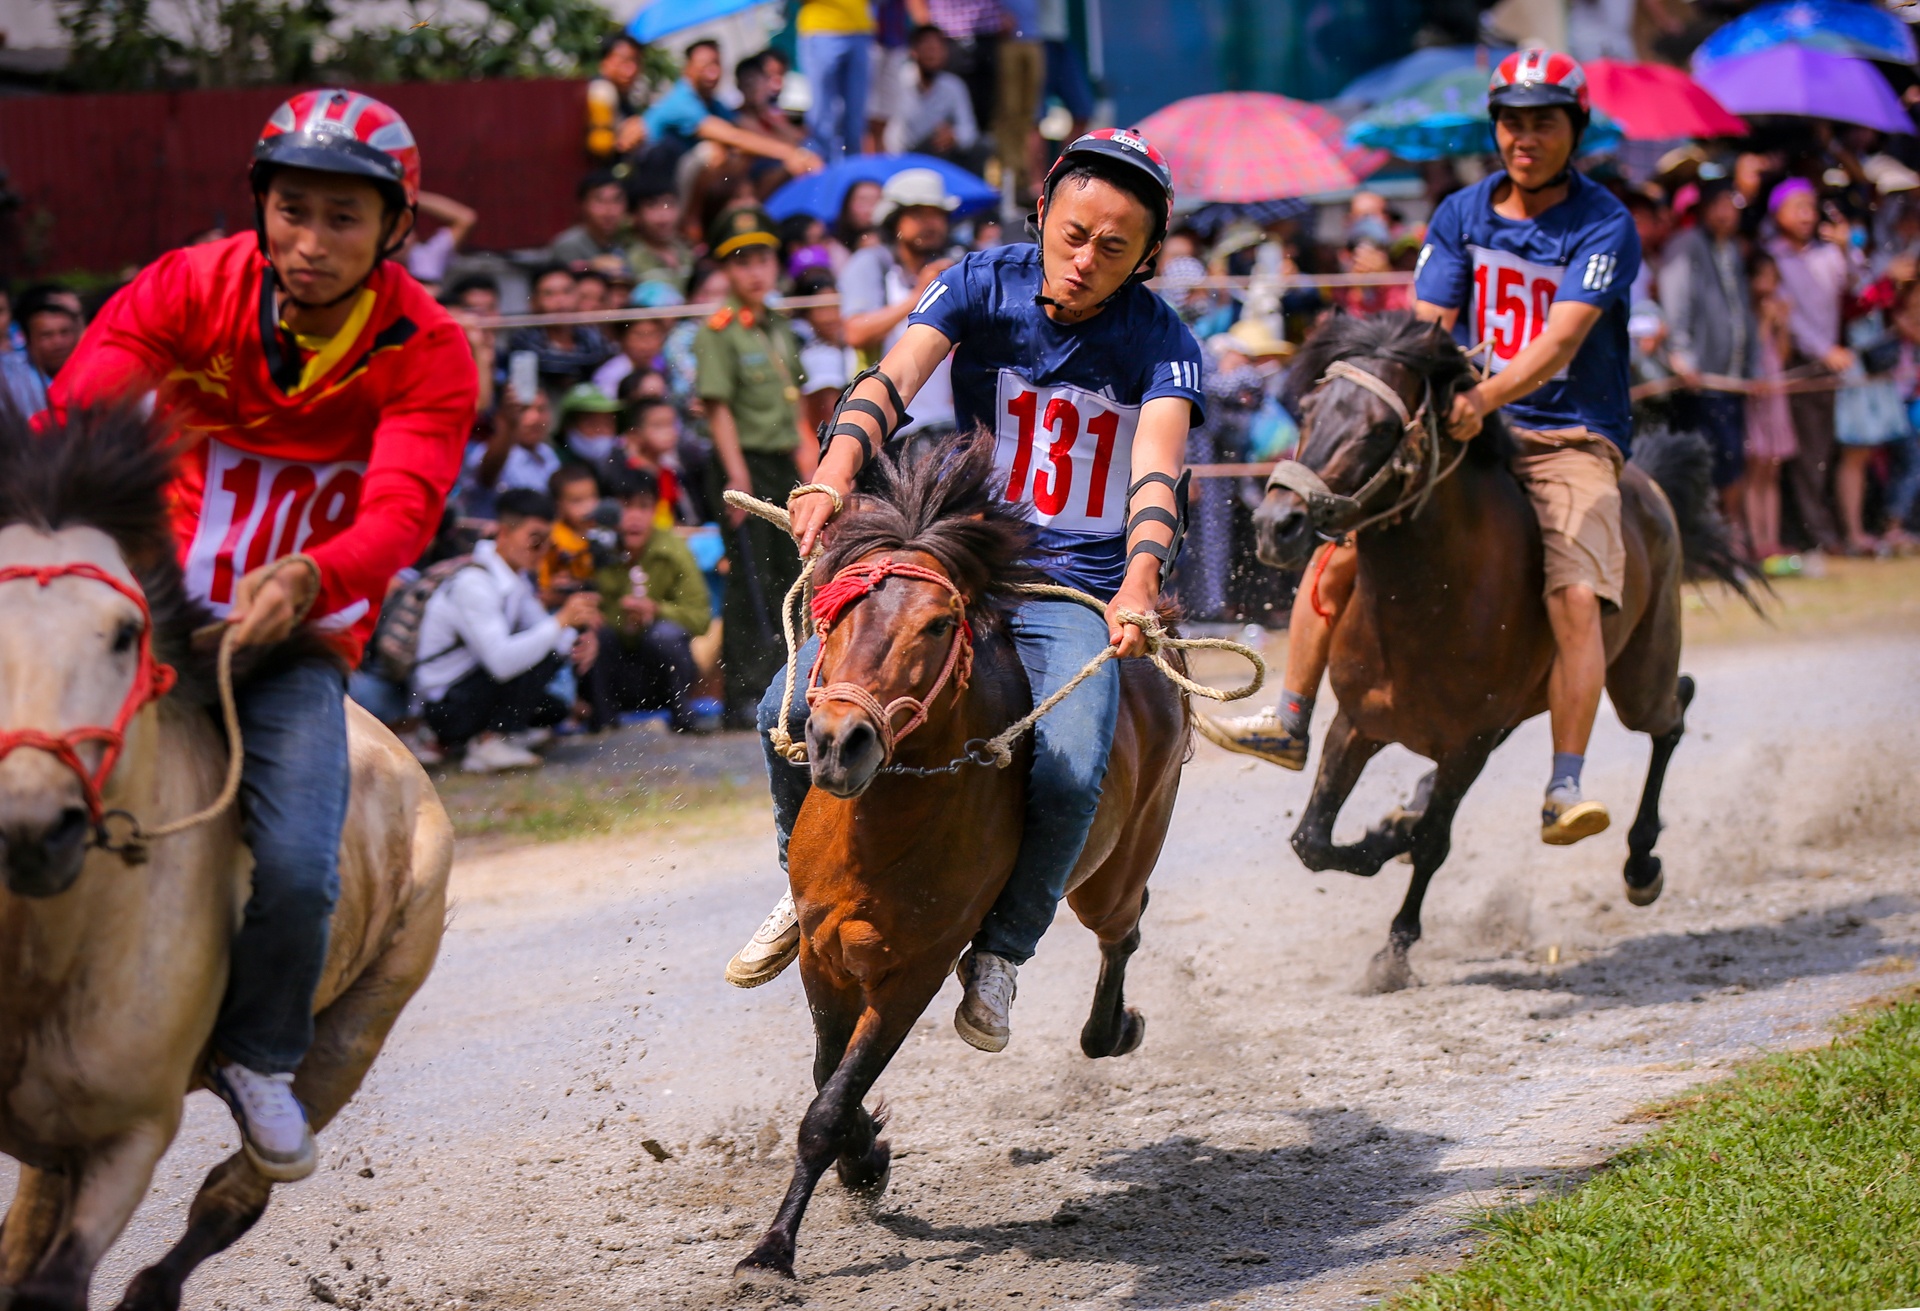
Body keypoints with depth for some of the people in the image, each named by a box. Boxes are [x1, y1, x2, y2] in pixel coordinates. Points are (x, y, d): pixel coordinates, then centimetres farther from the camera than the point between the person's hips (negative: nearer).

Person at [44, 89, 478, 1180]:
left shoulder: (427, 353, -8)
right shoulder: (189, 291, -7)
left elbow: (402, 512, -23)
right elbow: (73, 423, -18)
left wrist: (308, 580, -45)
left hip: (297, 642, 0)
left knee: (298, 873, -16)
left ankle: (262, 1057, 13)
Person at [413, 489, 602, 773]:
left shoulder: (517, 576, 8)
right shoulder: (473, 584, -23)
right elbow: (501, 661, -33)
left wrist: (581, 640, -11)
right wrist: (563, 620, -32)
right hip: (446, 706, -10)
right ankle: (493, 743, -16)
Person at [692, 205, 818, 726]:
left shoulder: (781, 328, 14)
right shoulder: (719, 331, -9)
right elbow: (718, 407, -14)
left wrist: (807, 466, 13)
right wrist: (737, 476, -20)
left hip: (785, 467, 8)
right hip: (748, 465, -8)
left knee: (788, 578, 11)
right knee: (749, 583, -7)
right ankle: (745, 696, -4)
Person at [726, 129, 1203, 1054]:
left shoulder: (1161, 343, -7)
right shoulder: (984, 285, -3)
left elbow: (1156, 466, -25)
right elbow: (893, 379, -19)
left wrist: (1140, 580, -45)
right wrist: (835, 475, -39)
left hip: (1079, 589, -2)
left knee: (1069, 773, -29)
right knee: (793, 708, -17)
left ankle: (1000, 951, -1)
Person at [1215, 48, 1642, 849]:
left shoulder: (1605, 226, -8)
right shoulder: (1461, 215, 7)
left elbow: (1561, 339, -22)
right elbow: (1424, 326, 2)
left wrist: (1487, 397, -37)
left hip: (1570, 438, -4)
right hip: (1466, 423, 4)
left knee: (1576, 595, -27)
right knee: (1339, 539, -12)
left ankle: (1564, 791, -24)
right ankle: (1291, 722, 0)